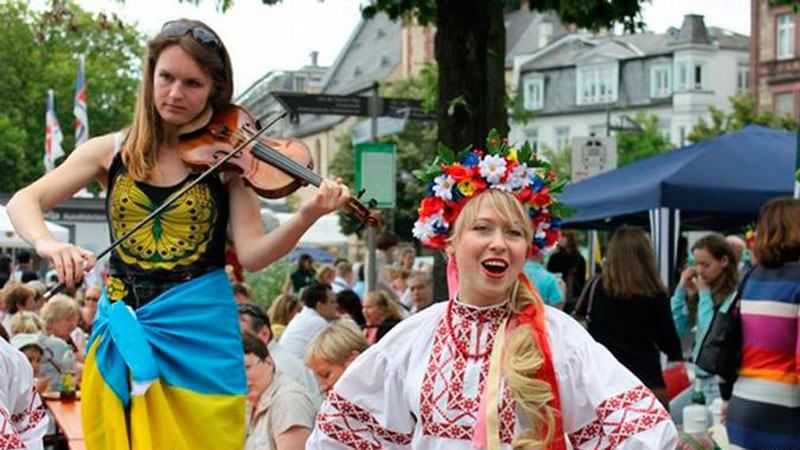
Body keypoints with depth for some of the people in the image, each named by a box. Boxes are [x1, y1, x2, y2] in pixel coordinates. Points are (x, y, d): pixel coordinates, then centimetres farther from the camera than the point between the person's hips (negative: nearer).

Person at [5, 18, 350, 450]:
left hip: (200, 330, -2)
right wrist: (47, 242, -22)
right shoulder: (112, 151, 4)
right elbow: (24, 201, 0)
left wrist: (305, 217, -28)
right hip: (123, 331, 2)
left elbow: (252, 254, -9)